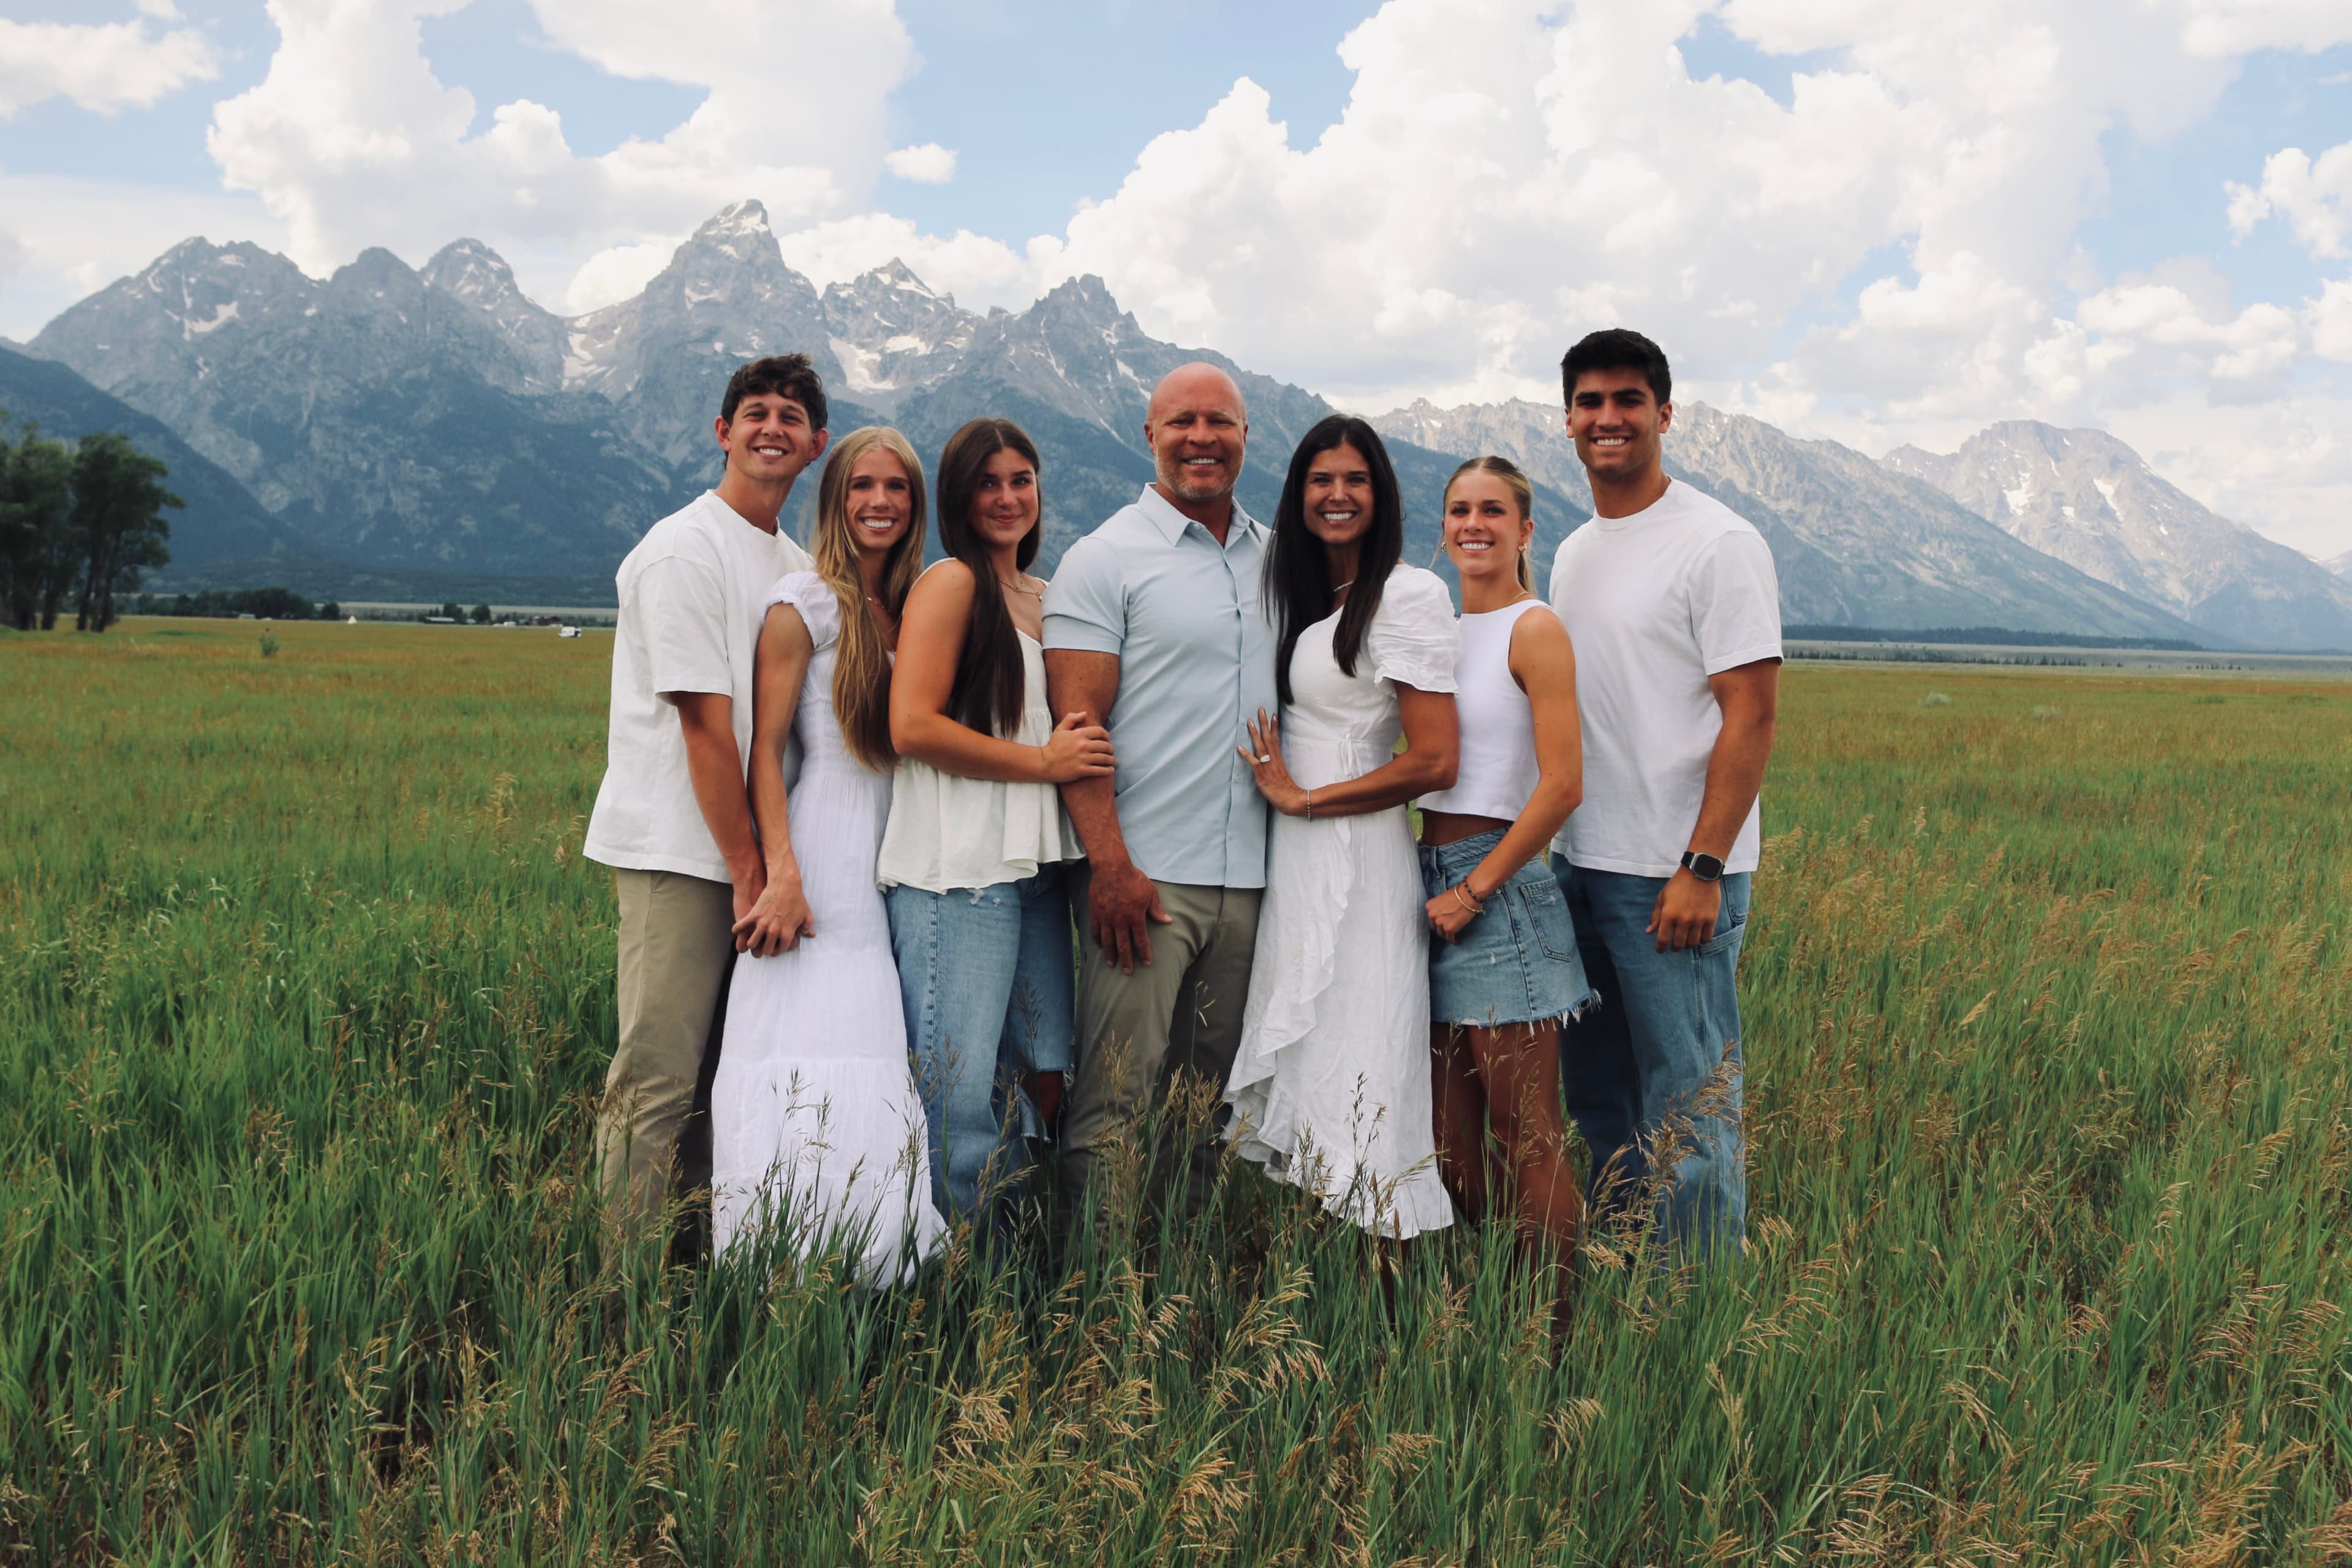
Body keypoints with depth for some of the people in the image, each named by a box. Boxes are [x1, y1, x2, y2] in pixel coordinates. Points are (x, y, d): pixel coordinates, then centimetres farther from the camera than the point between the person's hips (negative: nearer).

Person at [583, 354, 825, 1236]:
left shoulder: (799, 567, 16)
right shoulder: (686, 549, -8)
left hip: (754, 851, 8)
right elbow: (705, 726, -14)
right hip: (680, 854, -8)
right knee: (658, 1080, -6)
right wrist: (748, 873, -15)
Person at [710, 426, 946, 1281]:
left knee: (886, 1078, 3)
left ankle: (882, 1279, 9)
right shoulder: (805, 602, -2)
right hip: (828, 873, -6)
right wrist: (781, 877, -16)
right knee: (814, 1073, -9)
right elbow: (764, 749, -7)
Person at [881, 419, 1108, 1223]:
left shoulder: (1042, 597, 19)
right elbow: (912, 727, -14)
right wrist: (1042, 760, -10)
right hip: (960, 867, -8)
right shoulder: (951, 583, -3)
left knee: (1043, 1077, 8)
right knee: (961, 1093, -5)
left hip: (1035, 862, 8)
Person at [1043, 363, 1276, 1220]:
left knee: (1209, 1109, 12)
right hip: (1143, 877, -5)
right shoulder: (1105, 559, -2)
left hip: (1250, 881, 5)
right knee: (1114, 1112, -5)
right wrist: (1110, 865, -17)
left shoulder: (1276, 561, 15)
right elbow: (1077, 723, -9)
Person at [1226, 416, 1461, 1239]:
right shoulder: (1307, 598, 15)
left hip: (1358, 860, -8)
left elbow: (1434, 761, -16)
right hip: (1294, 861, 8)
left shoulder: (1407, 595, -9)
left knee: (1352, 1073, -5)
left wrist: (1301, 798, -11)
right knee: (1299, 1060, 10)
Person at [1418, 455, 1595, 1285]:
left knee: (1528, 1138, -3)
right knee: (1451, 1138, 11)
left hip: (1499, 885, -7)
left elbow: (1561, 785, -15)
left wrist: (1475, 889, -14)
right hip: (1432, 881, 7)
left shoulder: (1534, 629, -7)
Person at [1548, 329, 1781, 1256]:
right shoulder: (1572, 555, 15)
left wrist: (1702, 868, -20)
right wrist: (1551, 849, 12)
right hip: (1581, 866, 8)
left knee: (1688, 1106, -3)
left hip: (1676, 876, -8)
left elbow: (1750, 715, -14)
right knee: (1595, 1094, 15)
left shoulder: (1718, 544, -9)